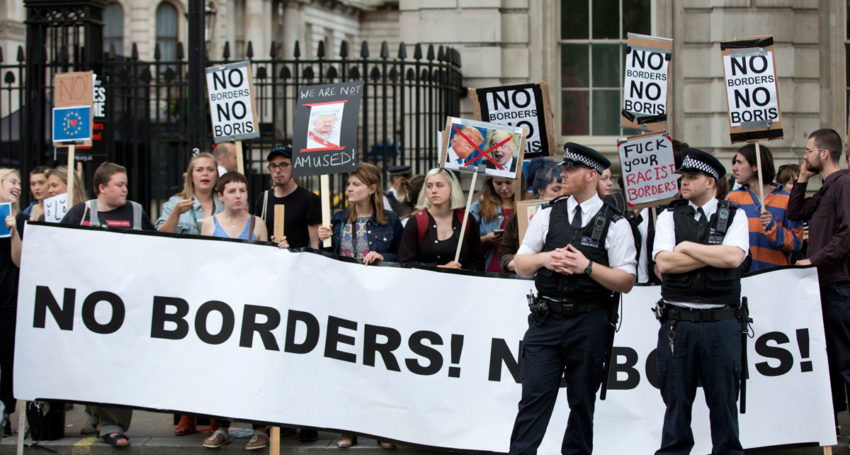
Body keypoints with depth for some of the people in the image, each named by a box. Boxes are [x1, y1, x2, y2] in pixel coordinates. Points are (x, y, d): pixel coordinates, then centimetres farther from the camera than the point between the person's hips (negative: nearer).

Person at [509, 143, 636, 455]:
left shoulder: (615, 225, 0)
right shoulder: (547, 216, 10)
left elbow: (626, 281, -4)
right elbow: (519, 264, 12)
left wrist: (588, 267, -16)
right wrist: (544, 258, -8)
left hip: (589, 323, -2)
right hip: (546, 318, 2)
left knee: (582, 402, 8)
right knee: (534, 398, -4)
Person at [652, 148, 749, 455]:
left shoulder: (733, 216, 5)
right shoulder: (670, 216, 7)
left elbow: (733, 257, -13)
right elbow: (663, 262, -8)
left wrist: (688, 247, -5)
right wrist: (713, 256, -7)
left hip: (721, 323, -1)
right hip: (677, 322, 1)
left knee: (724, 402, 5)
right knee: (676, 402, 6)